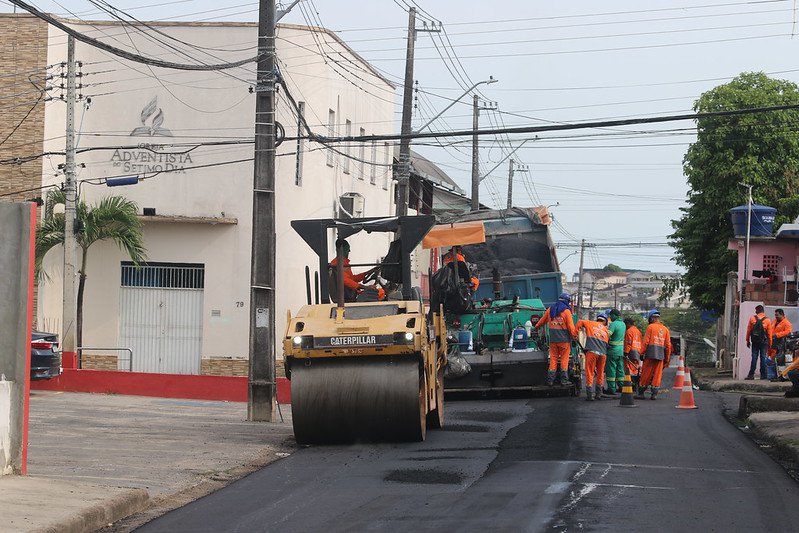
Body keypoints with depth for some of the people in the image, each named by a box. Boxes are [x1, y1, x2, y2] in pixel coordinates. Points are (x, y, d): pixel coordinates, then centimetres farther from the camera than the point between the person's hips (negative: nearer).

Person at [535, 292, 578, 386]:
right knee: (564, 359, 2)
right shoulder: (566, 311, -7)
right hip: (564, 339, -4)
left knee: (553, 359, 7)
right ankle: (564, 379, 2)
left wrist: (536, 327, 39)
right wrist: (574, 336, 3)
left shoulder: (550, 309, 9)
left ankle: (550, 380, 4)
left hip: (553, 339, 4)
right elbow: (571, 327, -9)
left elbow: (543, 320, 23)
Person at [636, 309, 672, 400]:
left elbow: (646, 342, -6)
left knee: (645, 375, 1)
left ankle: (641, 393, 5)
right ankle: (654, 394, 2)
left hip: (650, 355, -4)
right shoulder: (665, 329, 12)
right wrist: (667, 359, 18)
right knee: (657, 375, 6)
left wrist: (642, 353, -1)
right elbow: (668, 345, 12)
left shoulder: (650, 327, -1)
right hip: (661, 355, 4)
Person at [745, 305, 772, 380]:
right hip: (764, 342, -1)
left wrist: (748, 341, 10)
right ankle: (763, 375, 4)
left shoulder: (752, 319, -1)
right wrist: (770, 343, 6)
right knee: (763, 357, 4)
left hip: (755, 342, 1)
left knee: (754, 358, 2)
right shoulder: (767, 320, -2)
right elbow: (769, 333, -2)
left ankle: (751, 375, 0)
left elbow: (748, 331, 1)